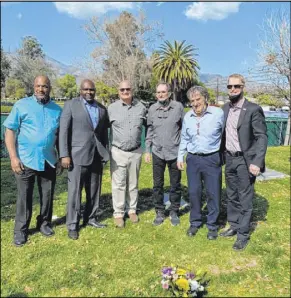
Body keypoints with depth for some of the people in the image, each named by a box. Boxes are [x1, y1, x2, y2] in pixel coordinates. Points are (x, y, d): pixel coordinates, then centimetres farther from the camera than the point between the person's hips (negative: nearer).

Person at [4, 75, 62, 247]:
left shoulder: (57, 110, 7)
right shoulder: (21, 105, -2)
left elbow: (60, 135, 14)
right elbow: (10, 131, -4)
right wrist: (13, 157, -12)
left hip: (49, 160, 3)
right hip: (26, 159, -2)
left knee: (48, 195, 12)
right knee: (24, 196, 6)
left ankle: (44, 223, 31)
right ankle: (21, 230, 20)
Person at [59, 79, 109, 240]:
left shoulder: (102, 108, 11)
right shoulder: (71, 105, -1)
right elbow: (63, 131, -6)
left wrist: (105, 152, 11)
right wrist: (64, 155, -13)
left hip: (97, 155, 5)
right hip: (78, 154, -4)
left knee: (94, 190, 12)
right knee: (74, 190, 0)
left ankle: (90, 218, 27)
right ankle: (72, 224, 12)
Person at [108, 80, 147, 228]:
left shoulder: (141, 107, 1)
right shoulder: (111, 108, -4)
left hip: (136, 152, 2)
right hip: (118, 152, -2)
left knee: (133, 183, 14)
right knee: (118, 184, 4)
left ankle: (132, 210, 30)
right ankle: (118, 213, 18)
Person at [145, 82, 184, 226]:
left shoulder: (178, 107, -5)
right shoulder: (152, 109, 1)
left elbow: (184, 128, 1)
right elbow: (149, 131, 7)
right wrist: (147, 150, 5)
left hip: (175, 152, -1)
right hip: (158, 152, 2)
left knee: (175, 185, 10)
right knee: (158, 185, 9)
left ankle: (174, 212, 27)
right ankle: (159, 212, 25)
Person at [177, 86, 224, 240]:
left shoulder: (218, 113, -10)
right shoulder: (187, 116, 4)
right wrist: (180, 157, 11)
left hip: (212, 159, -3)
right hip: (193, 159, 3)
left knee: (213, 193, 6)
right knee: (194, 192, 10)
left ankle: (212, 225, 24)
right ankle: (195, 222, 29)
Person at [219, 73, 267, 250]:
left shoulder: (253, 109, -11)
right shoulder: (226, 108, 7)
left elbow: (262, 137, -14)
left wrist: (257, 162, -21)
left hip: (245, 160, -6)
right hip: (229, 158, 6)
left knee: (245, 199, 4)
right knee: (232, 196, 17)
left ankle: (243, 234, 17)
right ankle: (234, 226, 33)